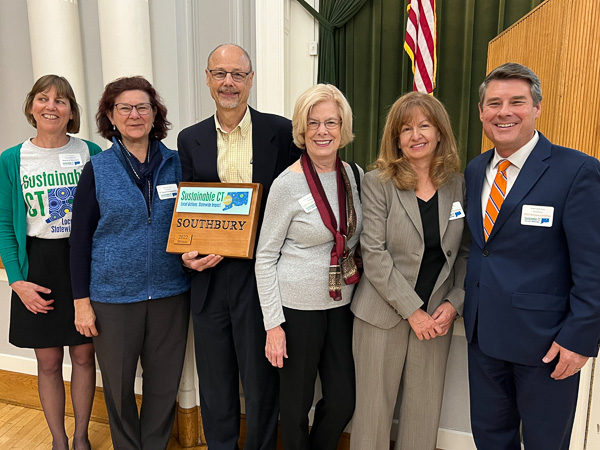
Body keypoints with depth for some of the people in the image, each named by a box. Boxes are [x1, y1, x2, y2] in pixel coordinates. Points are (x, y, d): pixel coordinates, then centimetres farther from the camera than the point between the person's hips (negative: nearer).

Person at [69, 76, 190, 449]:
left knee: (164, 383, 13)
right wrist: (81, 300, -3)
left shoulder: (176, 164, 1)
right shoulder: (97, 170, -3)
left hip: (169, 292, 1)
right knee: (118, 383, 15)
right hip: (113, 295, -1)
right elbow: (80, 238, -1)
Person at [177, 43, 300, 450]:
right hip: (209, 275, 4)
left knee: (260, 379, 12)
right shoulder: (191, 139, 7)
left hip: (260, 274, -3)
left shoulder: (280, 131, -3)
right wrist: (187, 253, -6)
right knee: (215, 382, 19)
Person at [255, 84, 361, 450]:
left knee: (343, 401, 13)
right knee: (297, 402, 12)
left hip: (342, 303, 5)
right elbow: (265, 257, -9)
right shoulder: (288, 184, -13)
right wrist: (273, 324, -12)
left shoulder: (354, 174, 2)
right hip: (298, 306, -4)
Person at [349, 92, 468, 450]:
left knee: (425, 410, 12)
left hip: (437, 316, 3)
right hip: (385, 313, -2)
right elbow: (374, 253, -12)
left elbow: (464, 253, 8)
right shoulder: (378, 182, -6)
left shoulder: (457, 185, 4)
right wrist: (412, 310, -13)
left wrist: (454, 303, -5)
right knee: (375, 406, 8)